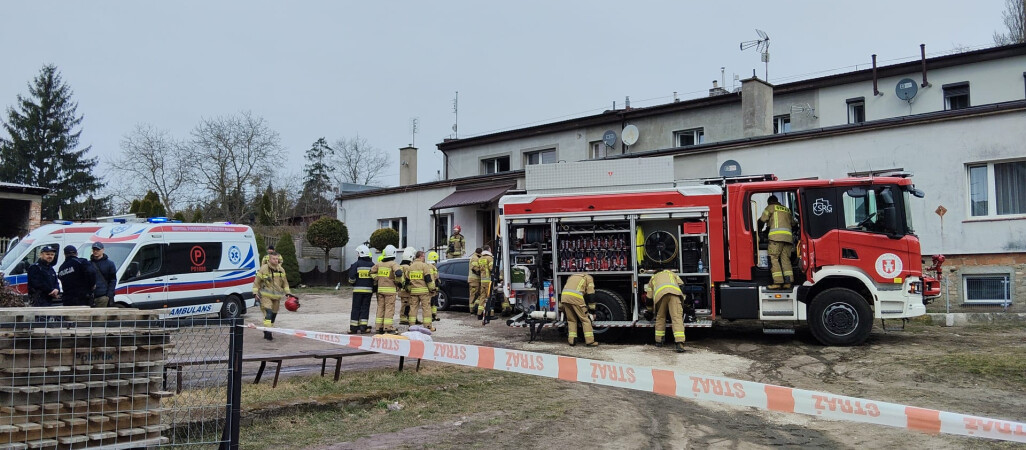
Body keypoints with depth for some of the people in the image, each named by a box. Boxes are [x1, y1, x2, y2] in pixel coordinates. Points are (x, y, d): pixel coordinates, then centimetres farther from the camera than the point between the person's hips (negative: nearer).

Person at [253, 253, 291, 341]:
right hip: (265, 296, -5)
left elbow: (285, 283, 18)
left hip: (277, 296, 5)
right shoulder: (263, 269, -7)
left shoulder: (281, 270, 7)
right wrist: (255, 293, -8)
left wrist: (288, 293, 10)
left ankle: (267, 332, 22)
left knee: (274, 314, 10)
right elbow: (256, 282, -1)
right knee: (268, 312, -20)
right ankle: (268, 331, -24)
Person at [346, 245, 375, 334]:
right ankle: (363, 327, 3)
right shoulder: (372, 265, 7)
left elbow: (352, 277, -9)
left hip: (358, 289, -2)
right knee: (365, 308, 7)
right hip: (368, 289, 3)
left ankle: (353, 327, 5)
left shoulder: (356, 264, -5)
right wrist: (374, 288, 17)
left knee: (356, 308, 3)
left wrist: (352, 283, 10)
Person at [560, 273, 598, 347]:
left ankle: (572, 341, 14)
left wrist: (561, 307, 36)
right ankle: (590, 341, 2)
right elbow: (590, 295, 12)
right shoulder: (589, 278, 21)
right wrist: (592, 311, 13)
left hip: (564, 296, 5)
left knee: (571, 319, 17)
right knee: (585, 319, 4)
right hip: (576, 297, -5)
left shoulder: (572, 277, 37)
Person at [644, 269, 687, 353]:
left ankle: (659, 341, 25)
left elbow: (649, 296, 32)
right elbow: (681, 284, 27)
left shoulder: (653, 278, 40)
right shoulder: (670, 273, 42)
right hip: (674, 292, 0)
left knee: (660, 317, 19)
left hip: (660, 293, 1)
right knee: (677, 318, -9)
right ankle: (680, 344, -23)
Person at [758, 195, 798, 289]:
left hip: (776, 236, -6)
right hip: (788, 236, 6)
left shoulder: (771, 207, 11)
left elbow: (762, 220, 10)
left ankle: (777, 282, -15)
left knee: (773, 258, -6)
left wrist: (758, 230, 26)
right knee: (786, 259, 5)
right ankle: (788, 282, -3)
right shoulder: (787, 210, 28)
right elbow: (793, 223, 31)